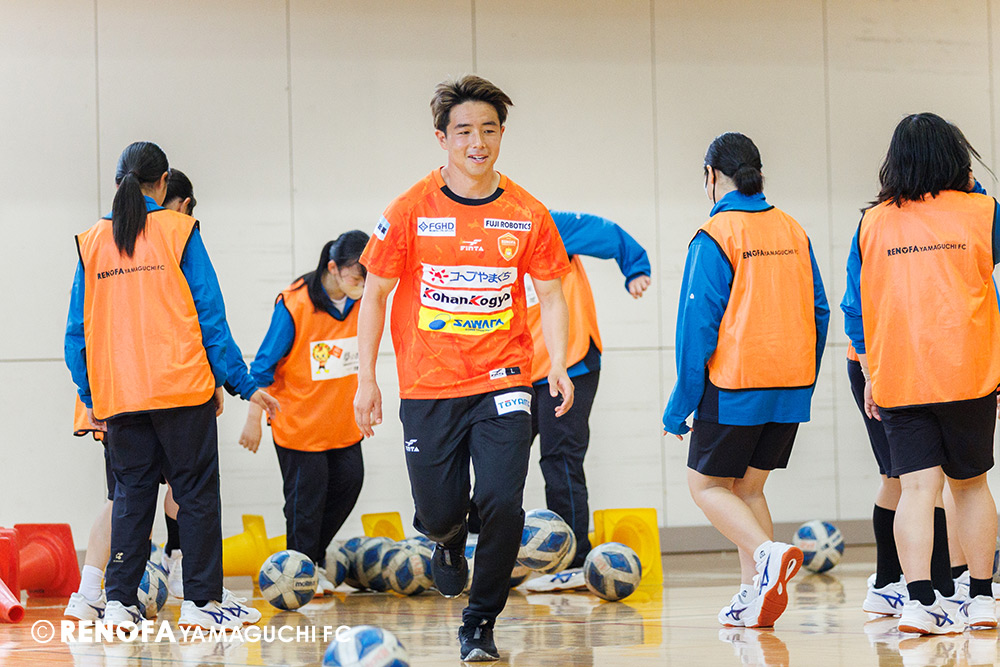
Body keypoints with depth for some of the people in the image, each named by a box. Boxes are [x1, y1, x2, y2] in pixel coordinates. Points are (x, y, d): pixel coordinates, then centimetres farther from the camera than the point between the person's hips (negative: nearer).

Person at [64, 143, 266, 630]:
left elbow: (78, 329, 8)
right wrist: (218, 379, 4)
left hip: (117, 393, 3)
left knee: (131, 494, 9)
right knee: (196, 490, 3)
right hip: (182, 387, -3)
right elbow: (208, 310, -3)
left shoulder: (92, 242, 8)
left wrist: (90, 395, 14)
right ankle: (200, 599, 1)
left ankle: (119, 602, 2)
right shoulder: (178, 231, -1)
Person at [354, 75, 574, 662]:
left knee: (502, 506, -13)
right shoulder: (412, 211, -4)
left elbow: (550, 293, 8)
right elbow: (376, 293, 3)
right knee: (439, 514, 5)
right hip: (428, 388, 0)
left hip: (502, 383, 0)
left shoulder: (527, 215, 0)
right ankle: (450, 541, 44)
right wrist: (366, 378, 1)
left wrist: (558, 365, -6)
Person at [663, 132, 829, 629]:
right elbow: (818, 312, 12)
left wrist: (680, 406, -6)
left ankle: (767, 552, -18)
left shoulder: (715, 237, -9)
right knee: (748, 488, 15)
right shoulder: (794, 232, 9)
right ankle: (754, 596, 6)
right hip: (791, 384, 6)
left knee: (706, 484, 5)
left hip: (735, 386, -6)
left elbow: (697, 327, -10)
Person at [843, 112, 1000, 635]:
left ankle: (921, 599, -16)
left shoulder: (873, 223, 4)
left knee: (915, 487, -3)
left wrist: (870, 374, 16)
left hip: (898, 378, 0)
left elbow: (856, 309, 9)